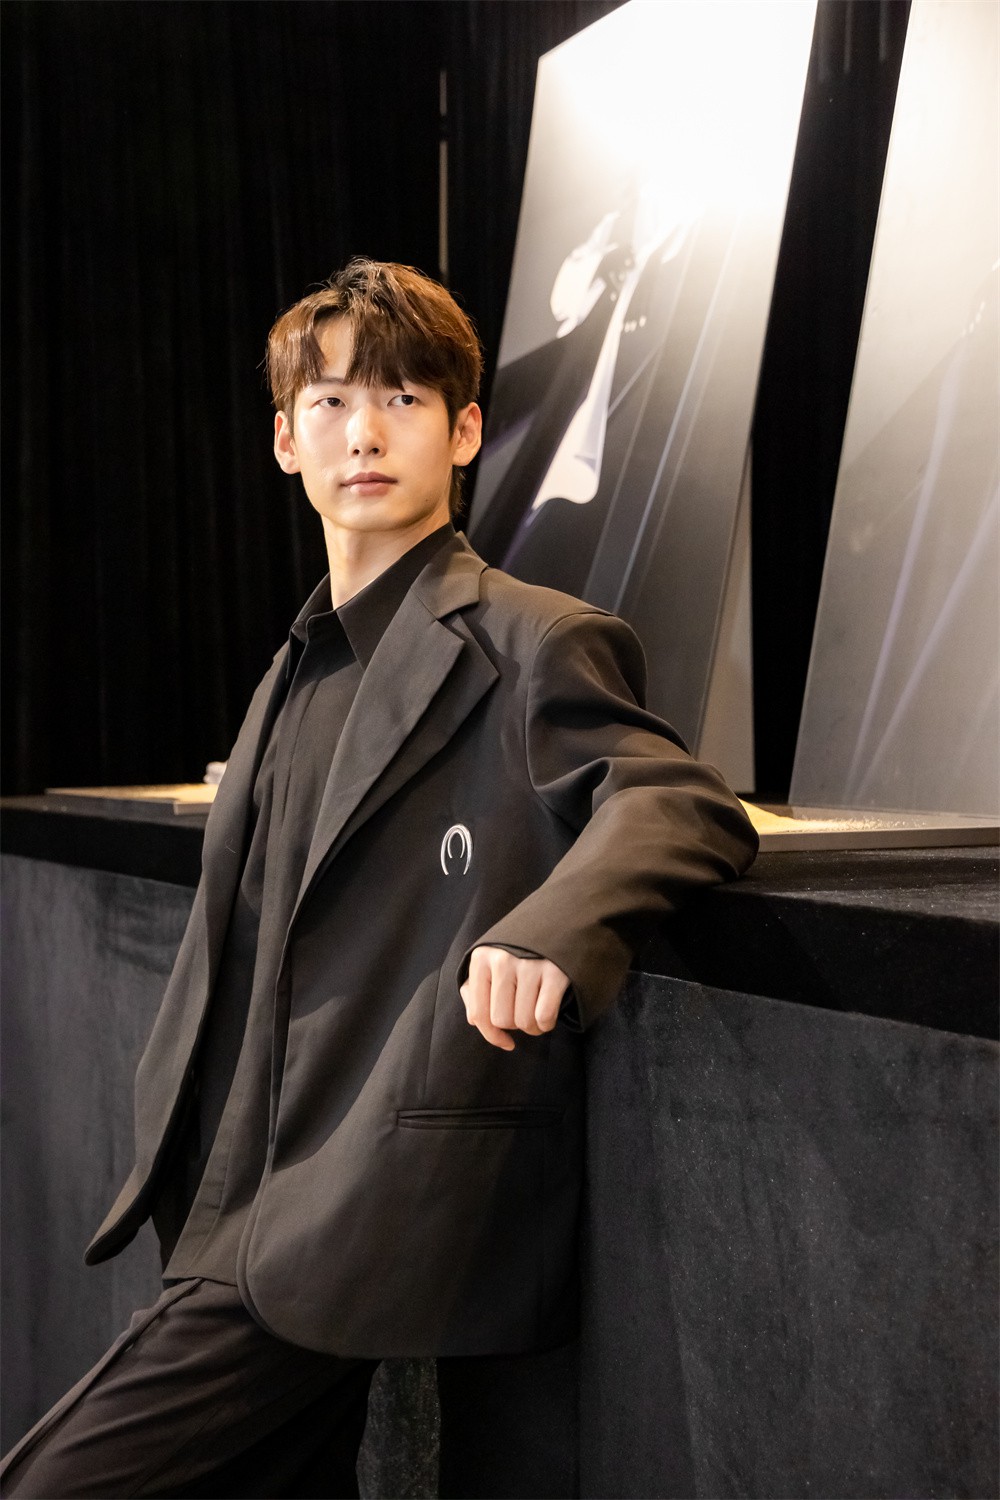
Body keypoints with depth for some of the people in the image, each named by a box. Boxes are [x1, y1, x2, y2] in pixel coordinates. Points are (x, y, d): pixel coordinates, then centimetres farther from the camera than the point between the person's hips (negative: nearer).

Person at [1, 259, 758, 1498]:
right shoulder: (304, 667, 17)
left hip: (359, 1224, -8)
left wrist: (549, 927, -40)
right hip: (248, 1211, 8)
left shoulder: (535, 643, -9)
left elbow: (686, 806, -22)